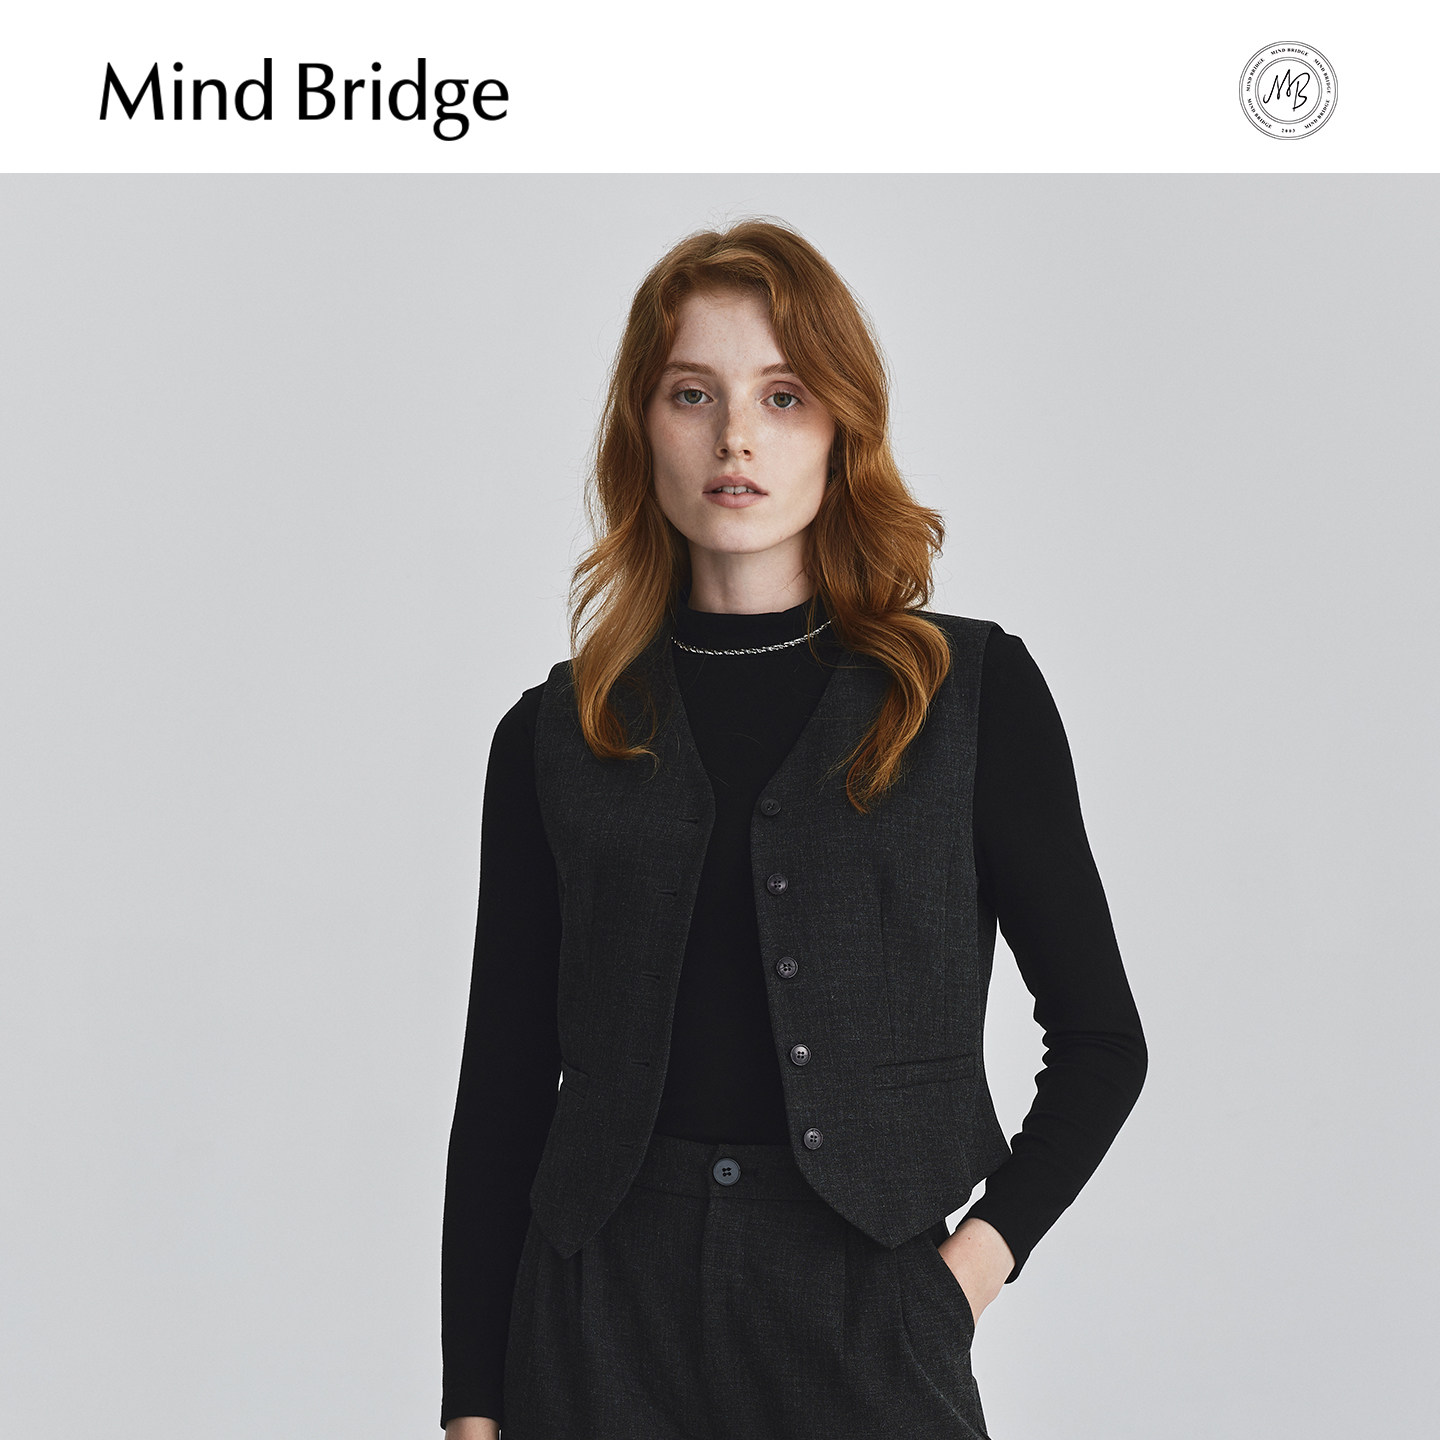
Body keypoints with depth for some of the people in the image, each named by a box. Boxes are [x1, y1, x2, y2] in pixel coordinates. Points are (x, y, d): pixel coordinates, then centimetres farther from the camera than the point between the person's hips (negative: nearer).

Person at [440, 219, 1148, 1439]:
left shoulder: (975, 695, -1)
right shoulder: (557, 734, 3)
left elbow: (1100, 1040, 5)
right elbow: (502, 1089, 4)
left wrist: (979, 1257, -6)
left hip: (867, 1311, -1)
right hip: (603, 1328, 2)